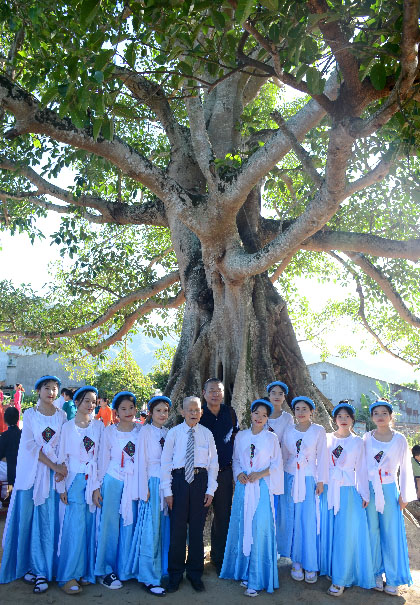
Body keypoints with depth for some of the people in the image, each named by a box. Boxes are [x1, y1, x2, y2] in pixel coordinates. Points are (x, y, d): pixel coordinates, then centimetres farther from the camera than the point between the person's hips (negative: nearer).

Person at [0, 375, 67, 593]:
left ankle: (43, 570, 9)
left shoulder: (62, 416, 7)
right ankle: (28, 565, 16)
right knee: (26, 517, 1)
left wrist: (63, 465, -13)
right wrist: (53, 466, -13)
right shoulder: (30, 414, 2)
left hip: (53, 472, 1)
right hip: (31, 471, -1)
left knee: (48, 520, 0)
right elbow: (30, 445, -6)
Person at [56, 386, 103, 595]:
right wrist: (62, 487, -2)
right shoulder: (67, 427, 1)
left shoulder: (99, 426, 6)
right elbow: (62, 457, 1)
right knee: (76, 527, -5)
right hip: (75, 481, -2)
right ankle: (69, 576, 7)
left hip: (94, 480, 2)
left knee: (90, 525, 5)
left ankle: (86, 571, 19)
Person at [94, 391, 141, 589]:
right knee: (110, 524, 3)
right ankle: (105, 570, 18)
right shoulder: (109, 431, 0)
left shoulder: (141, 430, 4)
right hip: (113, 481, -2)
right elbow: (103, 459, 3)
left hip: (134, 483, 2)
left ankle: (125, 570, 22)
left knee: (130, 525, 6)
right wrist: (97, 487, 2)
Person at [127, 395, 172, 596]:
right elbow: (141, 461, -6)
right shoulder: (146, 431, -5)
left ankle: (162, 569, 26)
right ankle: (149, 578, 9)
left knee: (164, 528, 11)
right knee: (150, 530, -1)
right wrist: (144, 489, -9)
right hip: (152, 483, -5)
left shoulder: (168, 433, 9)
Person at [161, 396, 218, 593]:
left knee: (197, 529, 10)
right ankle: (175, 575, 24)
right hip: (179, 480, -1)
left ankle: (195, 573, 28)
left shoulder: (207, 434, 2)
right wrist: (168, 490, -4)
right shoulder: (174, 433, -2)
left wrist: (210, 490, 0)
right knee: (177, 529, 6)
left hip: (200, 480, 1)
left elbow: (213, 463, 5)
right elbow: (166, 462, 0)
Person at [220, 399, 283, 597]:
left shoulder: (271, 438, 0)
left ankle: (256, 580, 6)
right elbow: (236, 460, 14)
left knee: (260, 531, -4)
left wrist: (260, 474, -12)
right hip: (243, 487, 3)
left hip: (262, 488, -3)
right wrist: (239, 474, -5)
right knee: (242, 529, 7)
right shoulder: (240, 436, 7)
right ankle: (244, 572, 24)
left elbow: (277, 464, 0)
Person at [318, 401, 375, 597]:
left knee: (344, 534, 0)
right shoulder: (326, 439, 4)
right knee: (327, 530, 7)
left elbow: (361, 469, 3)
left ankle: (340, 580, 8)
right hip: (328, 490, 2)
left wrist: (364, 494, 2)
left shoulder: (357, 441, 2)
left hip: (348, 492, -2)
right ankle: (327, 568, 24)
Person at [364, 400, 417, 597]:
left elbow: (405, 469, 4)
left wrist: (404, 496, 4)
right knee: (373, 532, 7)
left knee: (391, 534, 3)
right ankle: (376, 573, 22)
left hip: (389, 491, -1)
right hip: (369, 490, 1)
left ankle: (392, 578, 16)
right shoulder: (367, 438, 1)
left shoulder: (399, 439, -1)